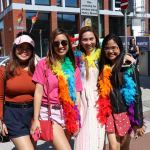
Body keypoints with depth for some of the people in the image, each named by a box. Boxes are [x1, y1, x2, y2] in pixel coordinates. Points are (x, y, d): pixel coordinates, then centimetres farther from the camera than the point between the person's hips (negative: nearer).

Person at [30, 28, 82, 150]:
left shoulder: (73, 67, 8)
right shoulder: (44, 64, -3)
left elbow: (76, 94, 8)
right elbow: (38, 92, -5)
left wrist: (77, 119, 6)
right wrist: (36, 119, -8)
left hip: (68, 114, 4)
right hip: (50, 113, -4)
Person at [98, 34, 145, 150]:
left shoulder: (129, 67, -7)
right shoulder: (103, 69, 3)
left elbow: (136, 94, -7)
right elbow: (102, 93, 8)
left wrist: (139, 121, -8)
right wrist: (102, 115, 3)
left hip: (126, 113, -2)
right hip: (109, 114, 2)